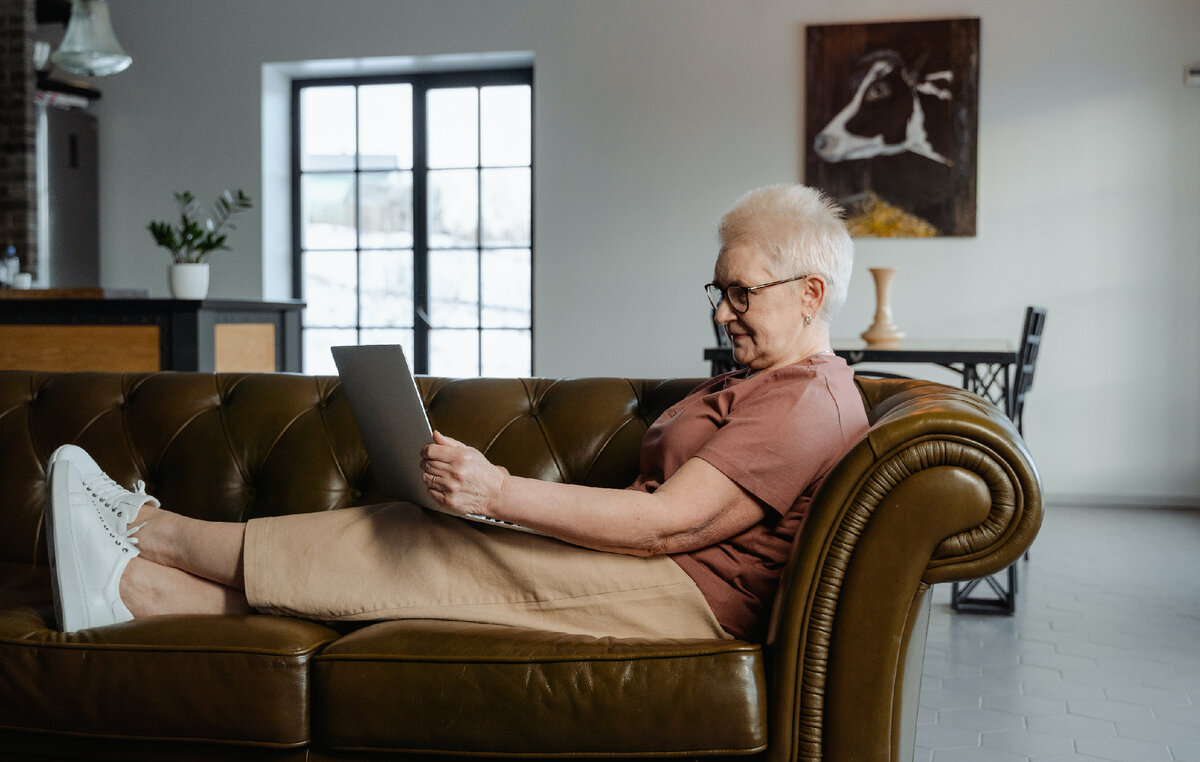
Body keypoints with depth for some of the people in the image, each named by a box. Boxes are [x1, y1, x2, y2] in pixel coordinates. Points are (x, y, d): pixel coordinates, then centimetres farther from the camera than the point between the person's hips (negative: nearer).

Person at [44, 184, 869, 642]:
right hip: (647, 577, 9)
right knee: (411, 548, -6)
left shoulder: (810, 401, -12)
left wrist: (499, 492, -26)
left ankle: (154, 528, -1)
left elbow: (668, 523, -22)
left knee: (412, 544, -11)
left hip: (684, 596, -9)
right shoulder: (749, 386, 22)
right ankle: (136, 589, -7)